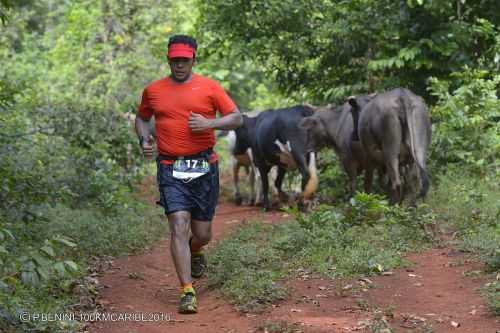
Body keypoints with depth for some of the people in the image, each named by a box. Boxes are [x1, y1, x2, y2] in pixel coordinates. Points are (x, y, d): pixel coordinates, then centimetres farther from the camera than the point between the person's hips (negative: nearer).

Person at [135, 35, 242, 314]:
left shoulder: (209, 87, 2)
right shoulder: (153, 91, 8)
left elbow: (237, 118, 2)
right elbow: (142, 118, 25)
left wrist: (209, 123, -15)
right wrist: (144, 139, 4)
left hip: (204, 168, 0)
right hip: (171, 170, 0)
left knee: (202, 233, 8)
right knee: (179, 226, -15)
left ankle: (195, 250, 46)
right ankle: (187, 292, -12)